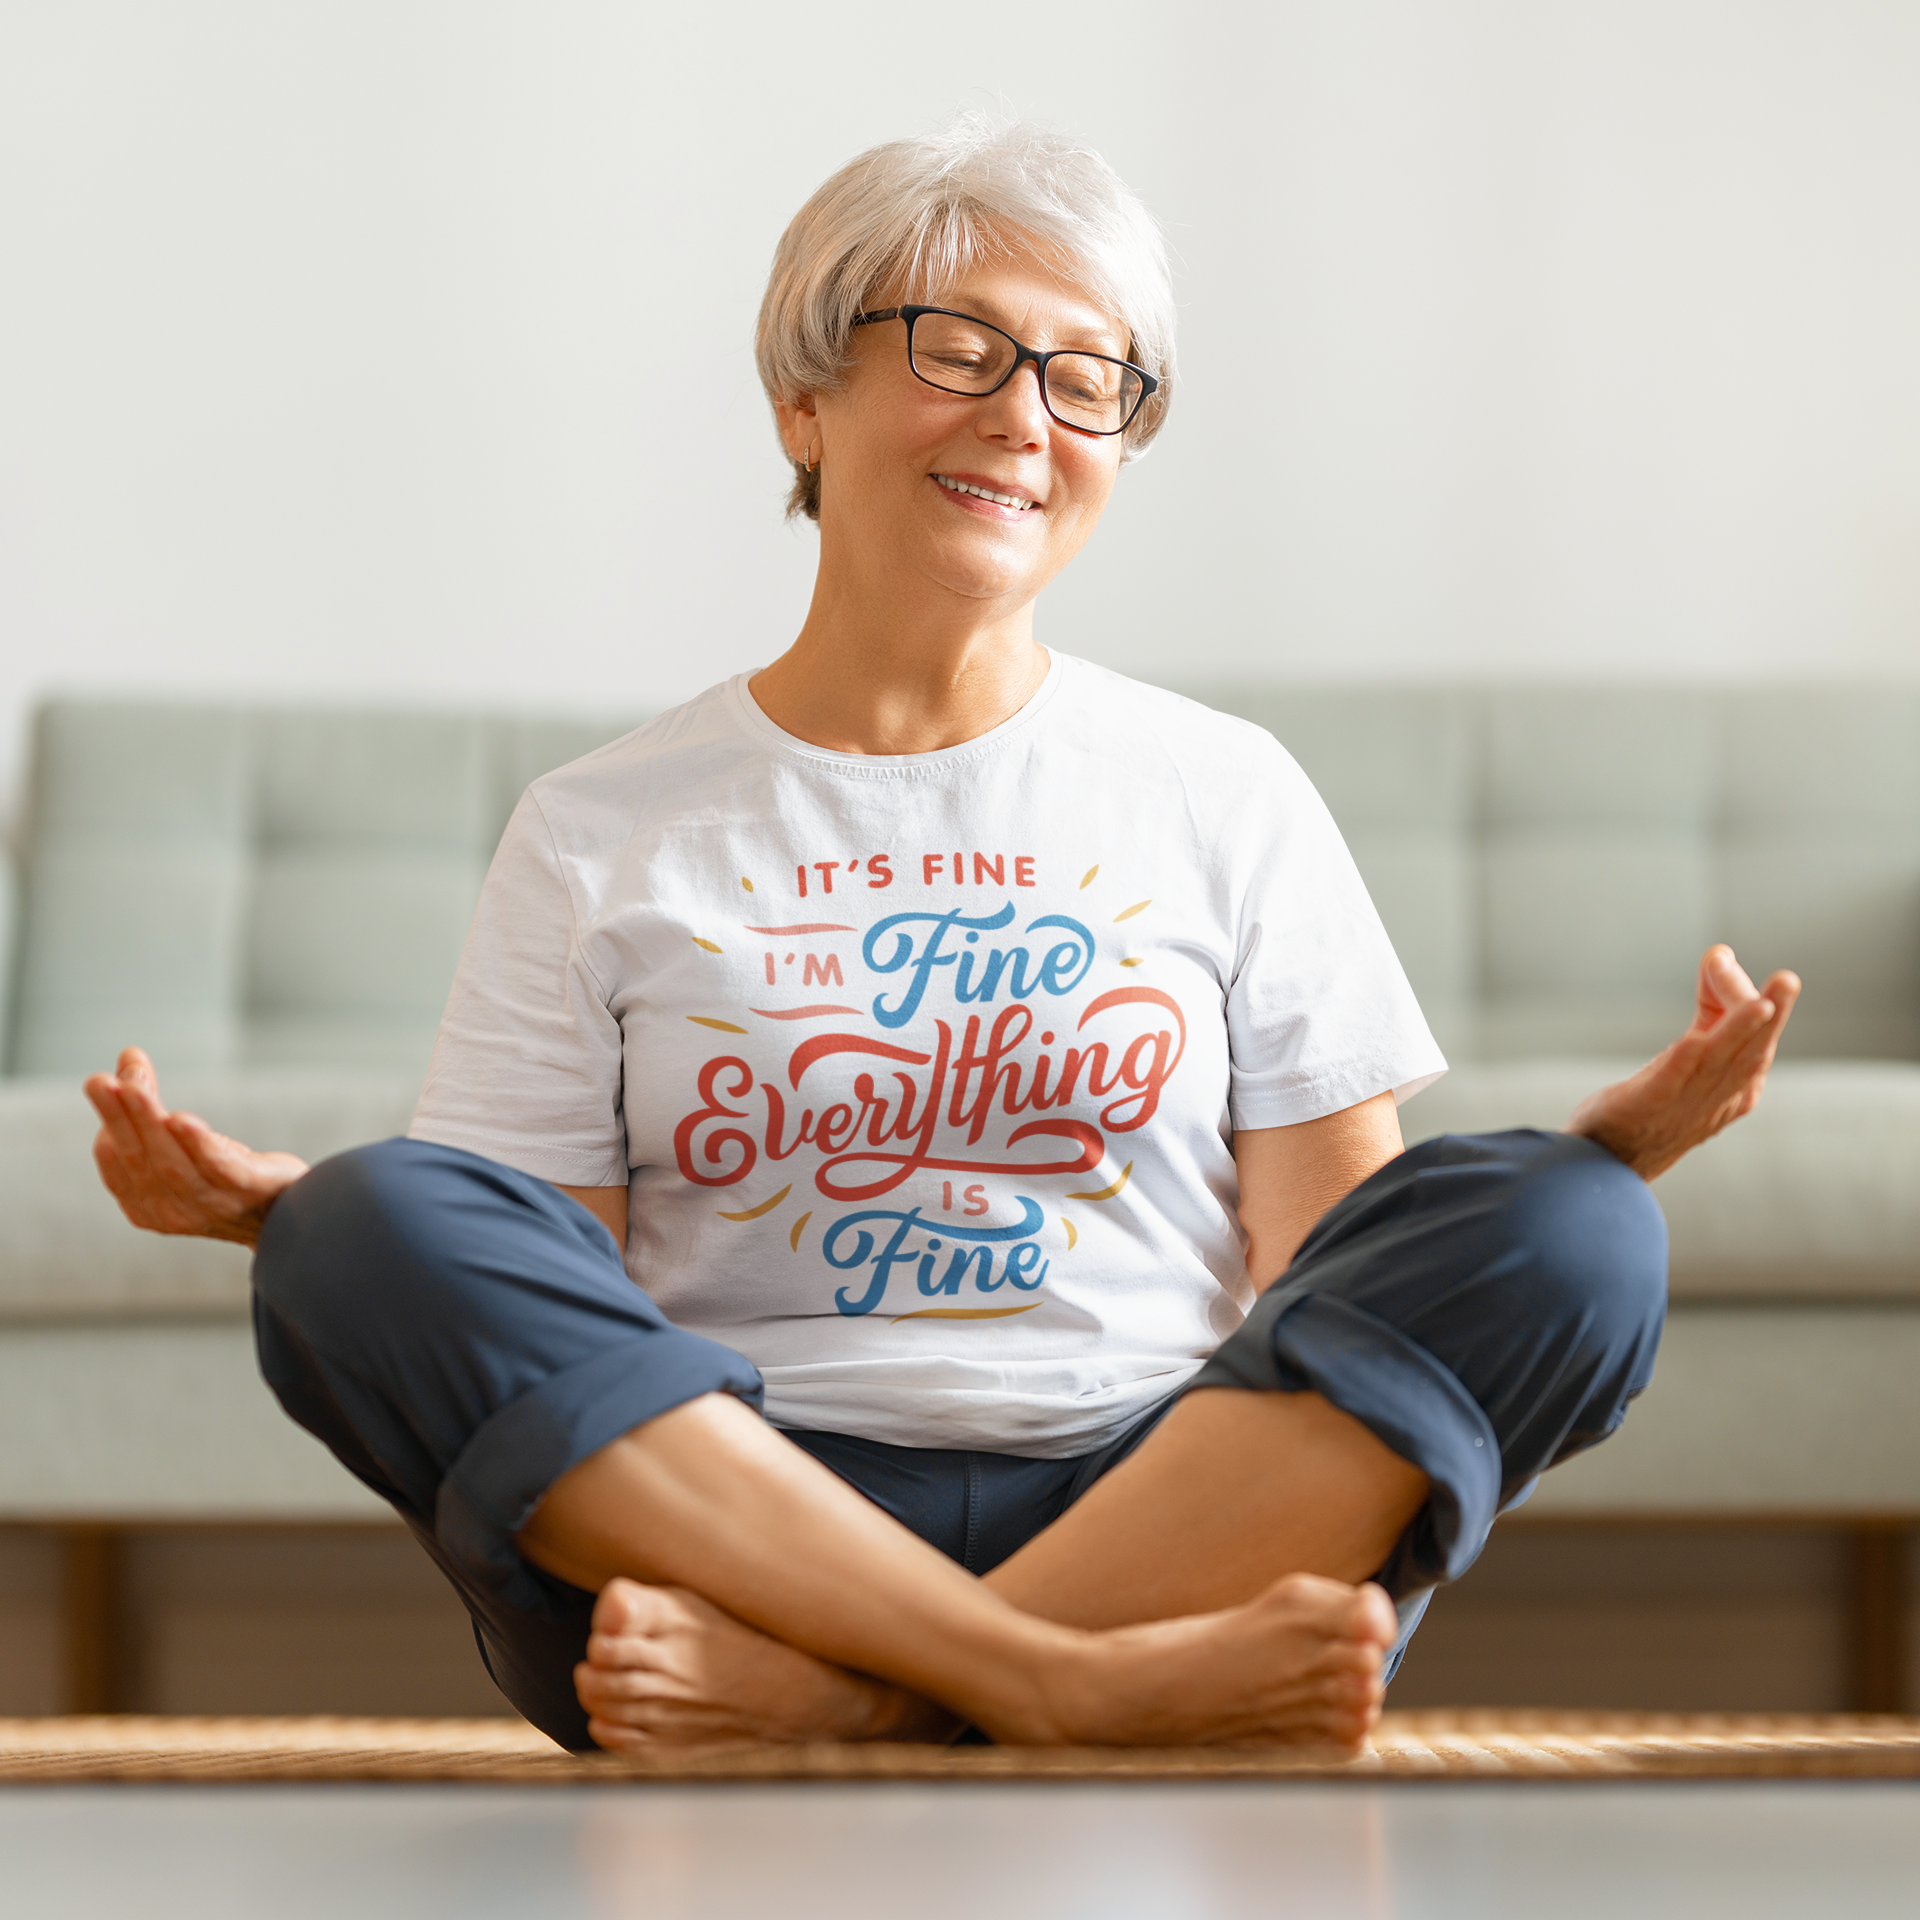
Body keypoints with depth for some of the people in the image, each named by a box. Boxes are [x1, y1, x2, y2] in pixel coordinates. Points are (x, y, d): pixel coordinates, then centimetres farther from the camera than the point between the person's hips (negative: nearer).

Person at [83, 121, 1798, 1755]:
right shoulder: (602, 836, 14)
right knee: (373, 1222, -25)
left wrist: (1618, 1138, -8)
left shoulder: (1226, 797, 16)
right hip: (721, 1517, -1)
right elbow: (523, 1330, 6)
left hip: (1185, 1520, 1)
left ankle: (834, 1690, -33)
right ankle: (1074, 1678, -36)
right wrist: (276, 1205, -13)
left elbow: (1351, 1276, 10)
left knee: (1565, 1232, -24)